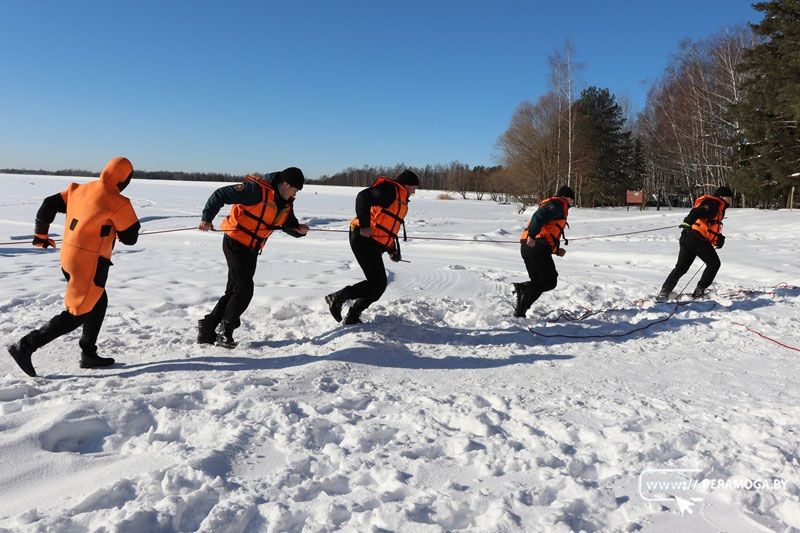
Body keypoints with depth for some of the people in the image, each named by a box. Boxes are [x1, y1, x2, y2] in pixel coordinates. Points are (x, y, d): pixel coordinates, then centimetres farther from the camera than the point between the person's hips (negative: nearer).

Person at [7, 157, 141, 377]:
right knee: (76, 313, 2)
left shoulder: (78, 189, 5)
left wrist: (41, 235, 24)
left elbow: (48, 205, 11)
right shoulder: (118, 203, -15)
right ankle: (26, 346, -1)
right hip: (90, 263, -8)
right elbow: (130, 238, -7)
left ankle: (89, 355, 26)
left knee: (98, 303, 20)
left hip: (68, 257, 8)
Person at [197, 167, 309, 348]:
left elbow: (290, 226, 14)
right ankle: (224, 330, 6)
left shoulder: (286, 203, 5)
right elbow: (220, 195, -21)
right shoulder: (257, 189, -21)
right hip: (235, 243, -9)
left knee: (234, 291, 10)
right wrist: (207, 218, -27)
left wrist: (300, 230, -9)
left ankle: (207, 329, 19)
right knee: (244, 290, -9)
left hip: (252, 250, 9)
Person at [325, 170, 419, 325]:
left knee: (379, 285, 10)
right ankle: (337, 297, -7)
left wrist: (392, 250, 18)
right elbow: (363, 197, -23)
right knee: (377, 282, -13)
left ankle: (353, 316, 16)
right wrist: (364, 225, -27)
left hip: (374, 245, 10)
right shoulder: (389, 189, -9)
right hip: (364, 240, -10)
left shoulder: (401, 200, 23)